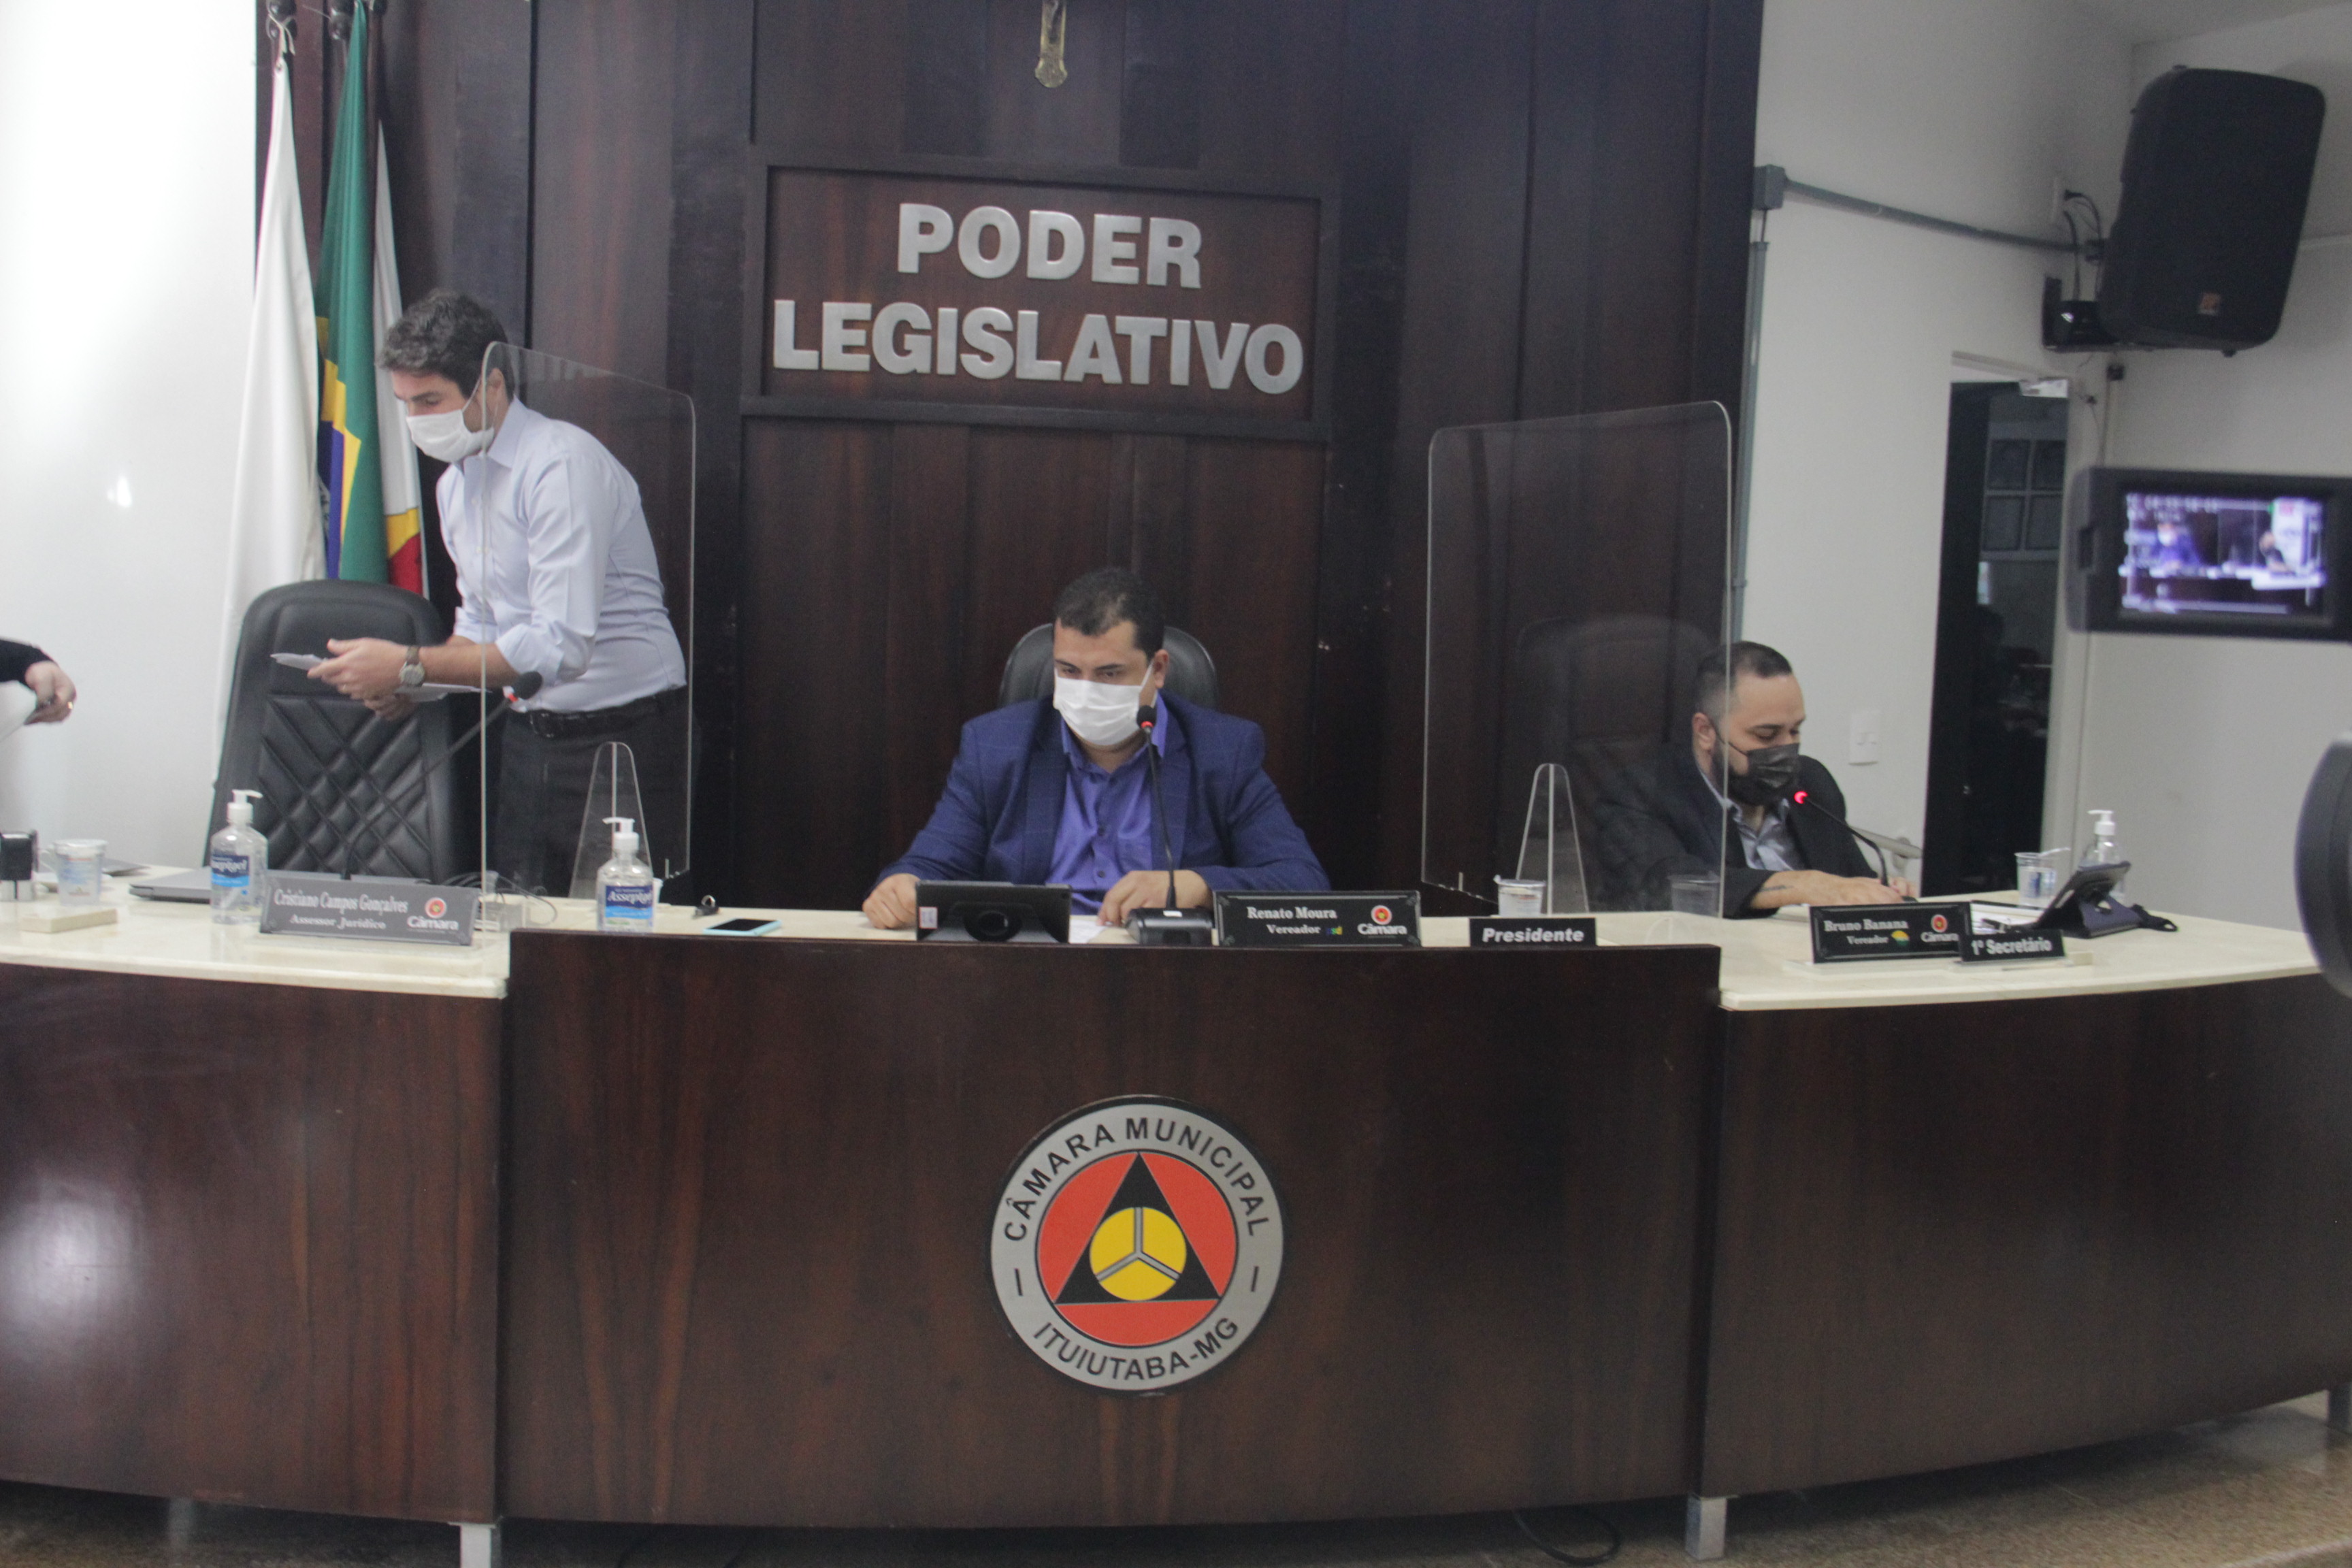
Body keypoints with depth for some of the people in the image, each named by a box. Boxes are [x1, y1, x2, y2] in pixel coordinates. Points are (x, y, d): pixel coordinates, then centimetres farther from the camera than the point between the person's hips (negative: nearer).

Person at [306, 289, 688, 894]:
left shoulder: (563, 464, -17)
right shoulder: (454, 484, 12)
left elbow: (560, 647, -24)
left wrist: (409, 666, -21)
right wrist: (409, 685, 1)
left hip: (621, 736, -8)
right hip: (529, 734, 8)